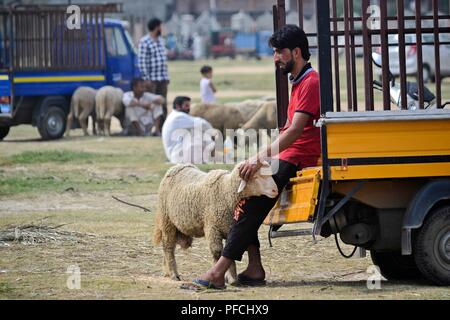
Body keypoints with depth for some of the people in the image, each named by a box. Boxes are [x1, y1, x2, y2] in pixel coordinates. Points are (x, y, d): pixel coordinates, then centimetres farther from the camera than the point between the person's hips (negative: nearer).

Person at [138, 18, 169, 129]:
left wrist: (166, 77, 15)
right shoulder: (144, 41, -9)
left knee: (163, 104, 8)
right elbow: (142, 61, -13)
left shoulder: (160, 40, 16)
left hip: (162, 78, 8)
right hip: (151, 78, -8)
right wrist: (146, 78, -17)